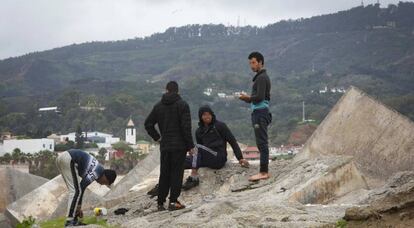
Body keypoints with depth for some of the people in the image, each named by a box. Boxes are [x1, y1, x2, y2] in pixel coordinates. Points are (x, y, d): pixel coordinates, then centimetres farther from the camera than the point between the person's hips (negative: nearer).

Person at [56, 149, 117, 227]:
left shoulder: (95, 169, 22)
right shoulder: (98, 172, -6)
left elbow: (82, 186, 24)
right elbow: (82, 187, -9)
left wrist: (78, 207, 24)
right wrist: (79, 206, -1)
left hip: (61, 157, 10)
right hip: (68, 159, -10)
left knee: (74, 191, 14)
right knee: (76, 191, -8)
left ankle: (74, 220, 14)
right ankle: (69, 221, -9)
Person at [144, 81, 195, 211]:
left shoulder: (158, 106, 8)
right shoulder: (182, 105, -6)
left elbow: (148, 124, 10)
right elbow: (186, 127, -11)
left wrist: (157, 137, 16)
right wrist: (190, 145, -6)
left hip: (164, 146, 4)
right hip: (179, 145, -4)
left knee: (164, 174, 11)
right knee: (177, 173, -1)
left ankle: (160, 202, 12)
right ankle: (173, 201, -5)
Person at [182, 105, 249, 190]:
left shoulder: (220, 126, 3)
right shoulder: (199, 131, 18)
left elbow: (232, 141, 0)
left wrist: (240, 158, -7)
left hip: (219, 158, -5)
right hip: (207, 160, 5)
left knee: (198, 147, -29)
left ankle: (194, 178, -37)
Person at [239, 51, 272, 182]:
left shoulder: (262, 77, -11)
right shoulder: (260, 77, 20)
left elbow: (260, 97, -21)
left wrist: (248, 98, -5)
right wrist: (247, 99, 7)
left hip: (260, 113, -11)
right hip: (259, 113, 11)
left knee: (262, 143, -9)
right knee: (261, 143, 12)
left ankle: (263, 172, -9)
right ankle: (264, 171, 16)